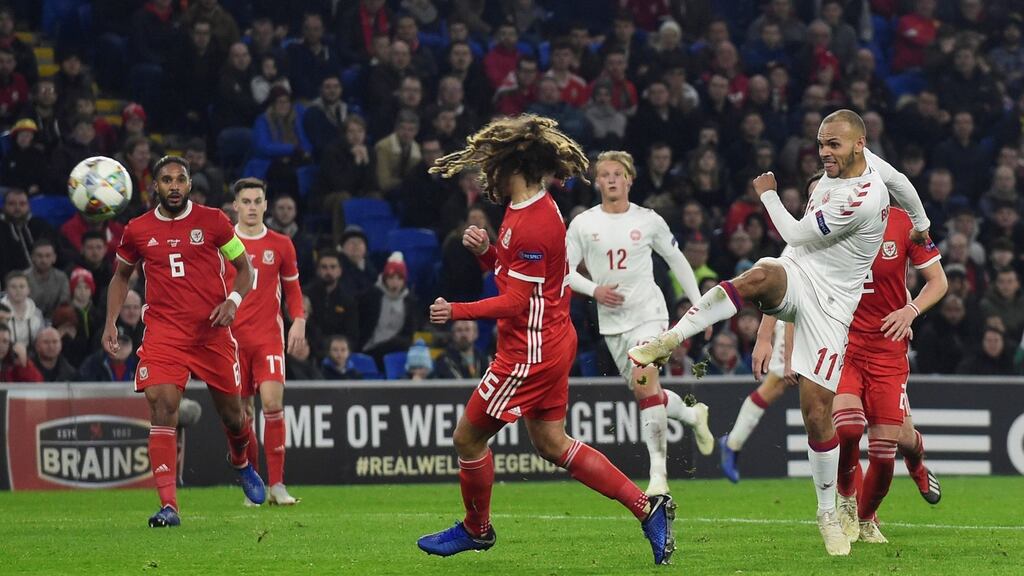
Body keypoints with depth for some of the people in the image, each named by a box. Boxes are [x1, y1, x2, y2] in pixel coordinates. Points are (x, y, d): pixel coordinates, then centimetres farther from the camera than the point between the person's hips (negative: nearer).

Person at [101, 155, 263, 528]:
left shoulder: (212, 220, 1)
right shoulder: (138, 230, 5)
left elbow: (244, 268, 8)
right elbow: (121, 276, 21)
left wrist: (232, 301, -11)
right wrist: (111, 322, 9)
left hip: (212, 330, 0)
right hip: (163, 332, 0)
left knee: (232, 413, 9)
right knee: (162, 408, -19)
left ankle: (241, 463, 47)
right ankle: (168, 506, -22)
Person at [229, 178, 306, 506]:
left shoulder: (280, 245, 8)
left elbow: (292, 287, 17)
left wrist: (299, 319, 2)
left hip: (269, 336, 0)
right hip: (232, 337, 0)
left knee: (272, 400, -17)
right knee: (241, 414, 0)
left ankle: (276, 484, -13)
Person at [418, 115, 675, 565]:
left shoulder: (532, 224, -22)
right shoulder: (530, 209, 10)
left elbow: (516, 301, -22)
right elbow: (512, 273, 18)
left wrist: (456, 312, -18)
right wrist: (485, 251, 0)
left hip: (529, 351, -11)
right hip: (550, 343, 11)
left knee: (468, 438, 3)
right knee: (553, 445, 15)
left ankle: (476, 529, 24)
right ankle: (647, 507, 12)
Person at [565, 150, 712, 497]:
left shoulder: (648, 220, 1)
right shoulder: (582, 224, 2)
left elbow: (677, 260, 11)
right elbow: (565, 269, 3)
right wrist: (594, 290, -15)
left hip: (648, 312, -3)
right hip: (611, 321, 3)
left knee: (644, 383, -22)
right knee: (643, 392, 7)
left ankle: (658, 473, -22)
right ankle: (693, 415, 39)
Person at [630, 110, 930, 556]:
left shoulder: (861, 199, -21)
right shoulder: (840, 169, 6)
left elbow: (797, 235, -12)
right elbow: (902, 185, 27)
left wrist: (768, 195, 4)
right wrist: (919, 222, 46)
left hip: (828, 303, -5)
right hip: (794, 274, 6)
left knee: (817, 412, -5)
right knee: (758, 276, -34)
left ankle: (828, 513, 12)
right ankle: (666, 342, -40)